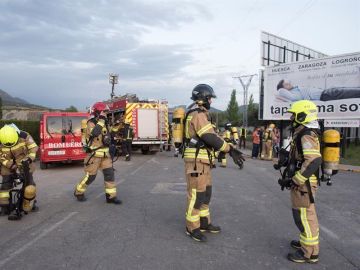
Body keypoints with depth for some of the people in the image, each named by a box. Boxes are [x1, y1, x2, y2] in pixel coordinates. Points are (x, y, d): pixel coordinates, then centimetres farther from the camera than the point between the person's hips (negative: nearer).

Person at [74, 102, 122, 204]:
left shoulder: (104, 123, 10)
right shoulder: (91, 123, -13)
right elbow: (94, 133, -35)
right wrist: (101, 121, -30)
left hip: (105, 153, 7)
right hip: (94, 154, -7)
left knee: (109, 173, 0)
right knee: (90, 176, 3)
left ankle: (111, 196, 6)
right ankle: (78, 192, 26)